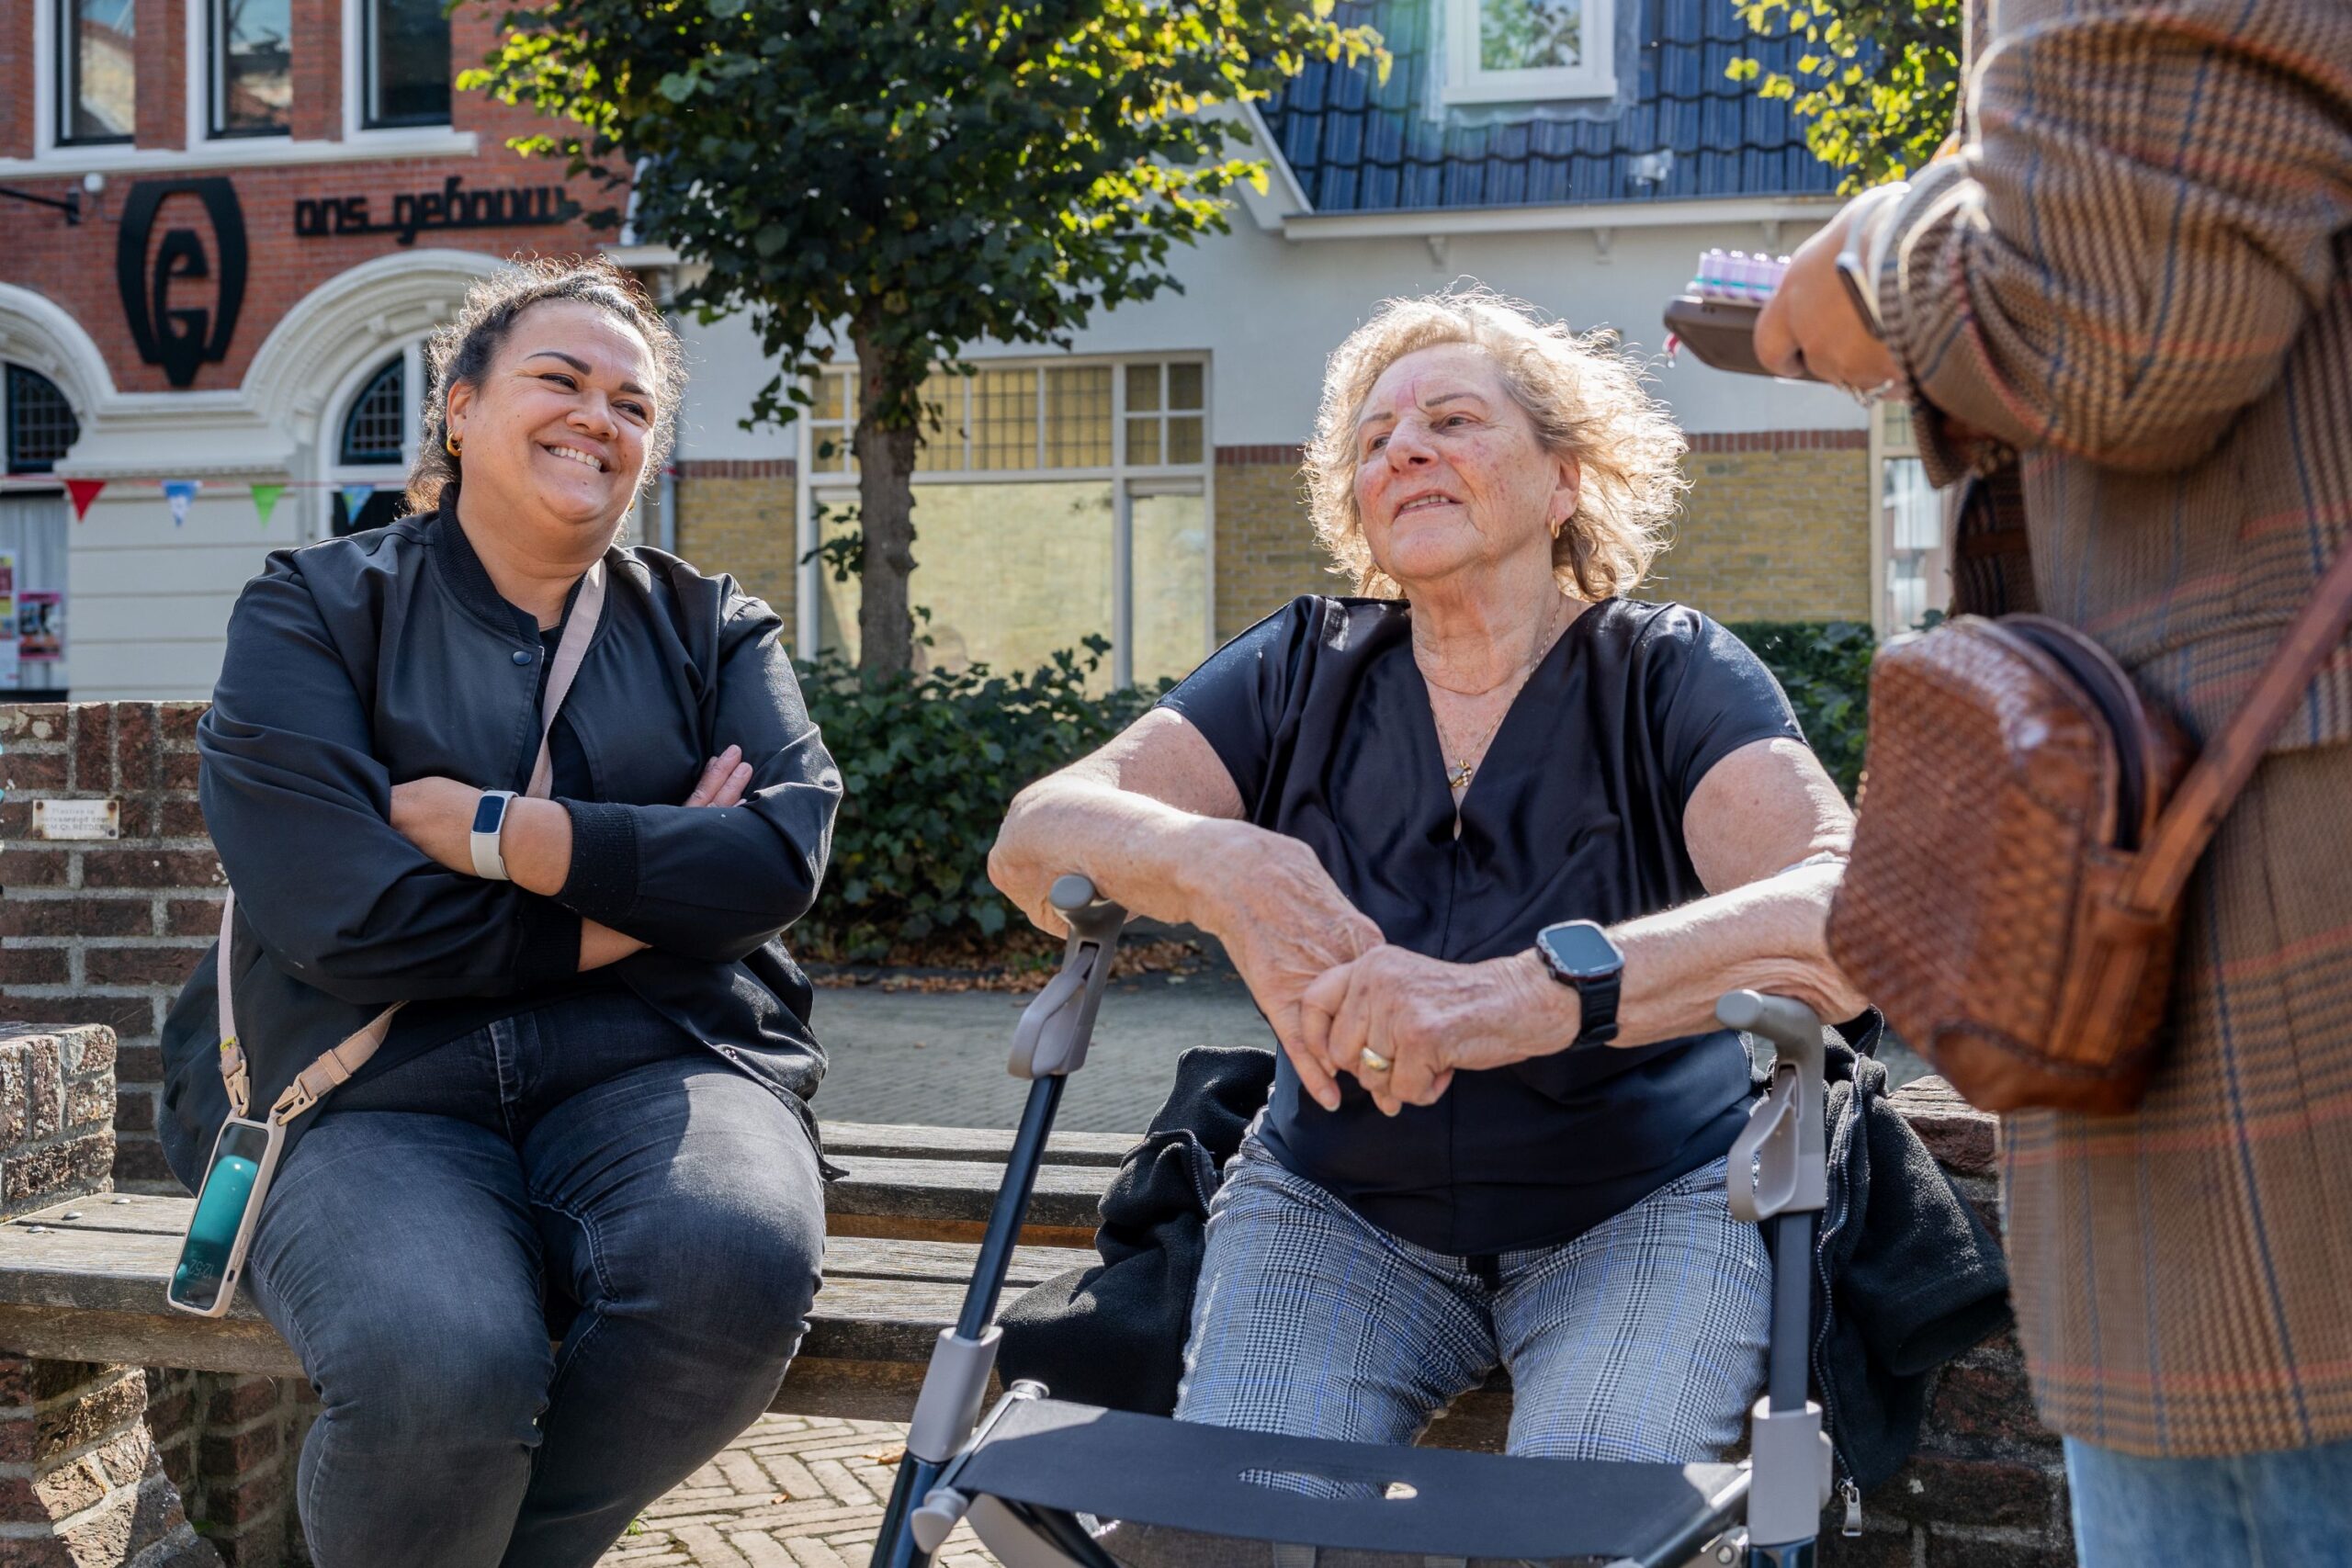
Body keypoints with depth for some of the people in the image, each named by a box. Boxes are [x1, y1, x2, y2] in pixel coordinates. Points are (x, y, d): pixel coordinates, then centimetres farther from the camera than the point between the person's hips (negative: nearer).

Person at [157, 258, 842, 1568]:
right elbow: (342, 915, -7)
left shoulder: (713, 627, 17)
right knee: (441, 1365, -36)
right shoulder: (313, 611, 8)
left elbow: (786, 855, -3)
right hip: (378, 1091, -2)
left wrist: (495, 832, -8)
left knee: (738, 1261, -34)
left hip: (651, 1067, 3)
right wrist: (639, 896, -2)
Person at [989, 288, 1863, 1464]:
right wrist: (1220, 864, -37)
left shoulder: (1668, 674, -9)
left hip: (1642, 1207, -2)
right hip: (1341, 1208, 3)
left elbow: (1851, 910, -29)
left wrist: (1540, 994, -47)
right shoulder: (1302, 670, 0)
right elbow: (1035, 839, -13)